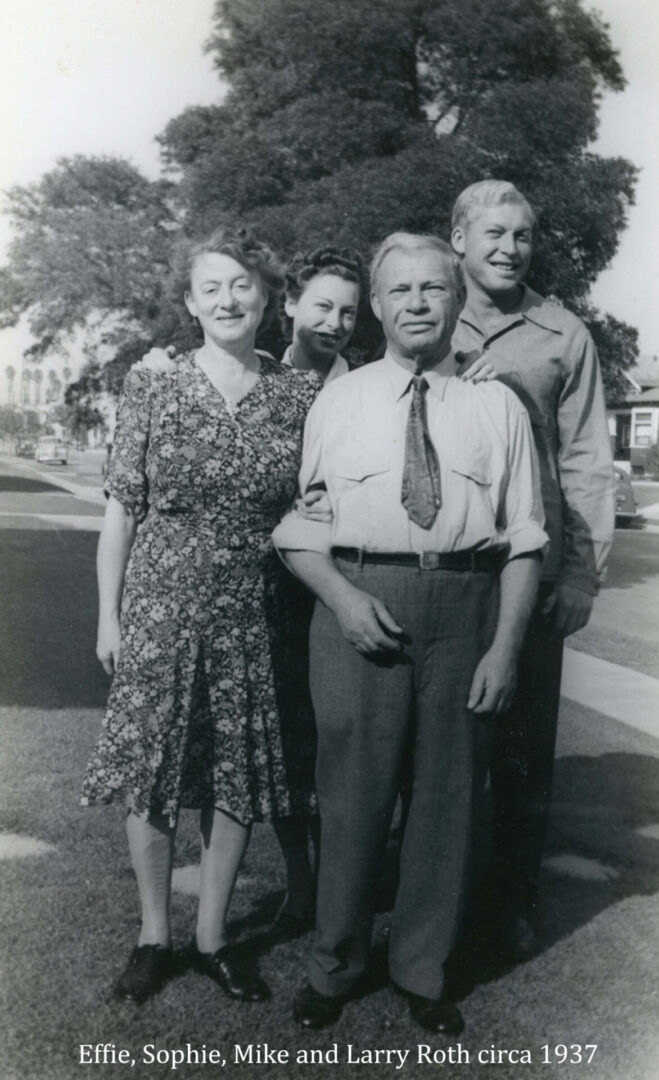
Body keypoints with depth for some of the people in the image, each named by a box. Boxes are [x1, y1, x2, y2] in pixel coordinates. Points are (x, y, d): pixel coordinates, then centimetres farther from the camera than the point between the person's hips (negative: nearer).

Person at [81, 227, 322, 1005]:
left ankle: (211, 938, 28)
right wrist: (108, 614, -1)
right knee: (152, 771, 7)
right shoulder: (151, 388, -1)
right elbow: (121, 508, 0)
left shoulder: (301, 395, 1)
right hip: (162, 604, -1)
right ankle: (153, 936, 28)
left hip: (254, 613, 1)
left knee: (240, 776, 9)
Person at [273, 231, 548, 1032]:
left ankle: (423, 971, 33)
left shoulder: (497, 407, 7)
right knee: (352, 790, 6)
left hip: (465, 604, 1)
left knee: (447, 793, 11)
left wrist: (505, 646, -5)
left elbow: (523, 541, 3)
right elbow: (295, 525, 5)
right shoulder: (336, 402, 7)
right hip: (358, 603, -1)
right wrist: (342, 596, -12)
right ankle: (333, 966, 29)